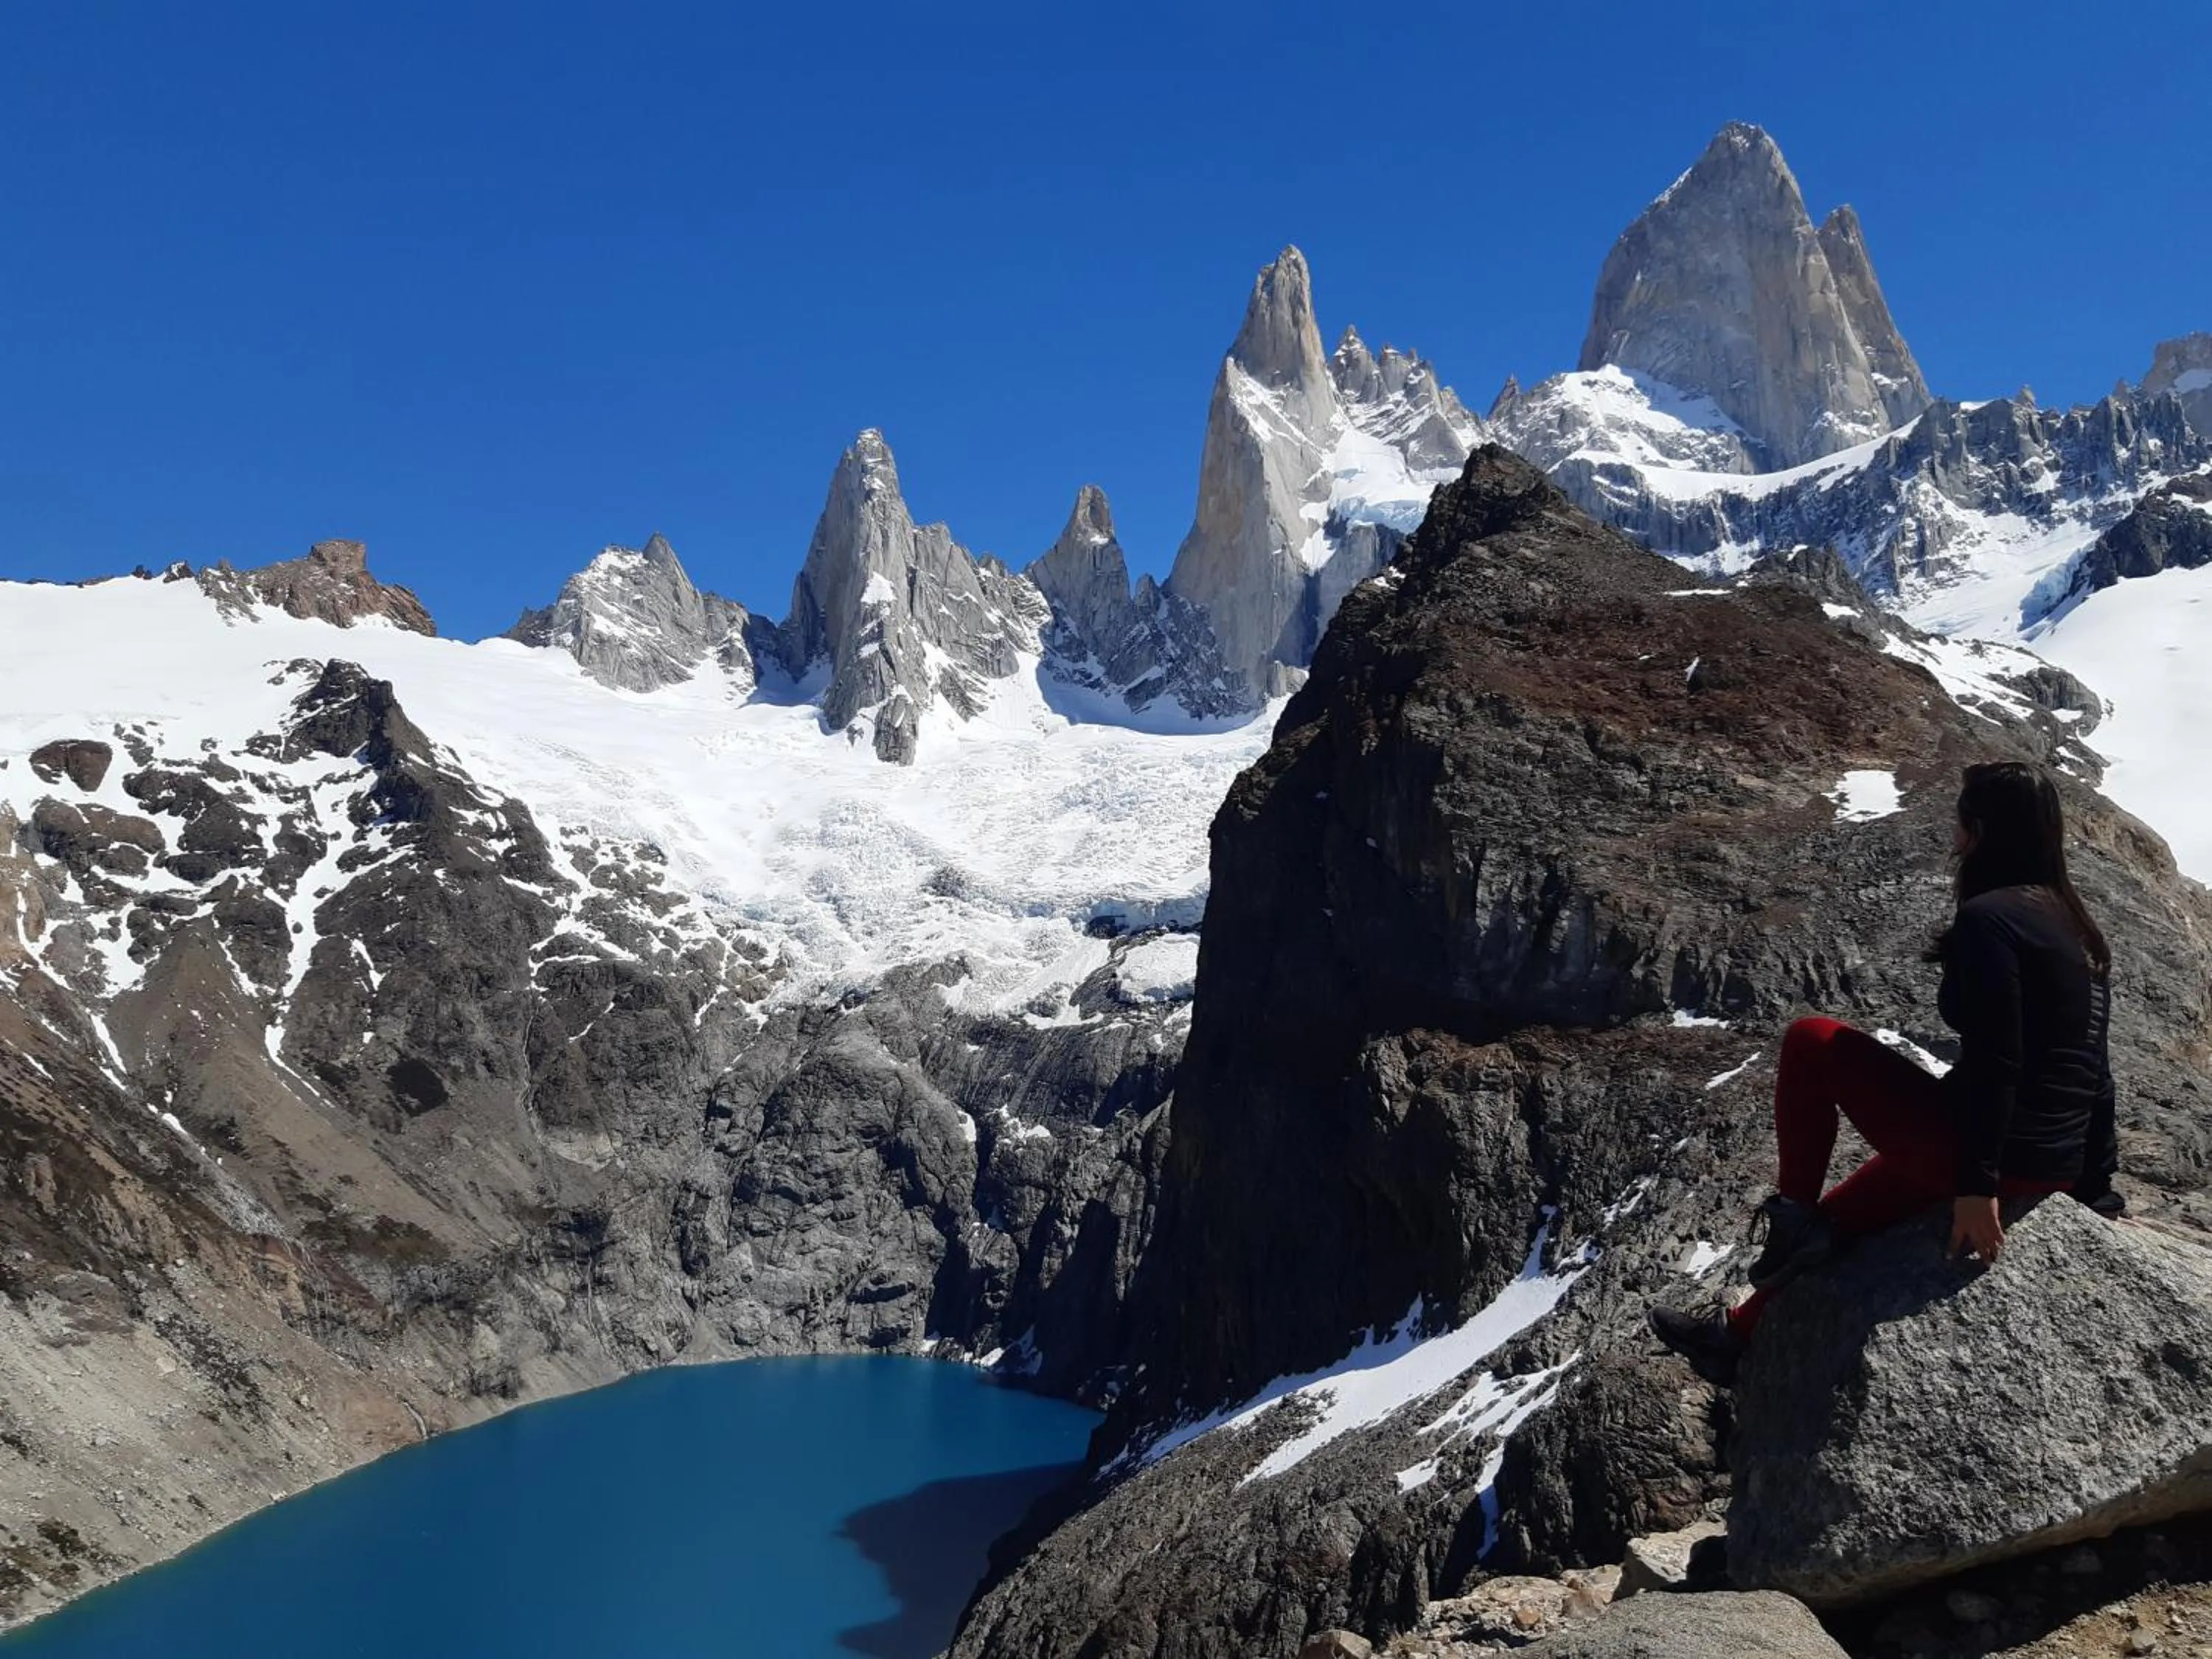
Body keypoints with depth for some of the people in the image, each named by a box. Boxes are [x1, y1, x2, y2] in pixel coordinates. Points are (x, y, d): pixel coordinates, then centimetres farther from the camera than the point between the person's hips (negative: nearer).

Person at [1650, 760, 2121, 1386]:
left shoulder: (1987, 917, -17)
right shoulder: (2076, 924, 11)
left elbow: (1994, 1061, -25)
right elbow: (2093, 1069, 15)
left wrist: (1976, 1185, -24)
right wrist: (2097, 1188, 21)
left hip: (1987, 1152, -9)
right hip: (2052, 1168, 9)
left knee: (1811, 1041, 2)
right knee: (1838, 1215, 24)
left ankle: (1794, 1219, 6)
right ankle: (1740, 1335, 36)